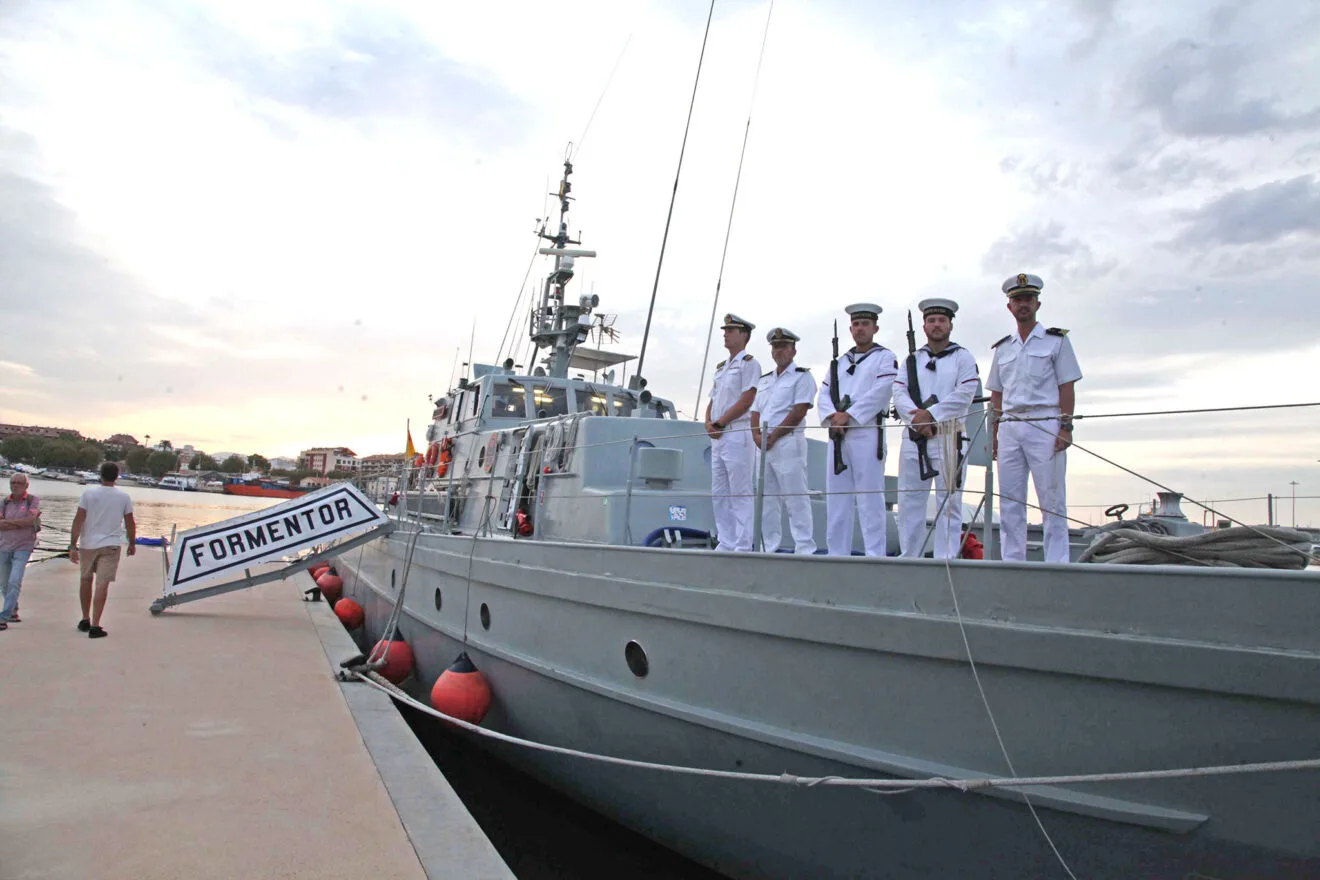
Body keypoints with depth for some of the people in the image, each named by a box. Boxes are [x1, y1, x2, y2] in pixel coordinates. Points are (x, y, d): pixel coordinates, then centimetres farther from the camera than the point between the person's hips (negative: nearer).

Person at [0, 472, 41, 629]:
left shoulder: (33, 500, -3)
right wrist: (21, 523, -16)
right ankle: (13, 611, 33)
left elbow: (30, 520, -17)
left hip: (23, 547, -4)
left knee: (14, 582, -14)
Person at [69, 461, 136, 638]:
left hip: (88, 544, 1)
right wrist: (132, 544, 18)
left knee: (86, 580, 19)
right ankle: (95, 625, -8)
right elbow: (130, 523, 4)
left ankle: (85, 620, 28)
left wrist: (73, 545, -3)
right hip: (110, 546, -1)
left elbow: (78, 520, -6)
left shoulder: (88, 493, -3)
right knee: (102, 584, -3)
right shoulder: (124, 497, -1)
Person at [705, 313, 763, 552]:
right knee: (719, 493, 9)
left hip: (737, 434, -9)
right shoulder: (721, 367, 21)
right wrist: (708, 423, 0)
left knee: (740, 493, -8)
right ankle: (726, 543, 16)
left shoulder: (749, 363, -3)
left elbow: (746, 401, -13)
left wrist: (719, 423, -12)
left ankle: (743, 546, -6)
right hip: (718, 436, 9)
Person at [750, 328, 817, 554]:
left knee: (796, 499, -8)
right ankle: (768, 548, 16)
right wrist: (757, 436, -2)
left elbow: (799, 412, -11)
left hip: (789, 443, -7)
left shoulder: (802, 376, 0)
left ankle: (805, 549, -5)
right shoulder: (764, 380, 21)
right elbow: (755, 412, 17)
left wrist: (774, 435, -15)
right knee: (766, 500, 9)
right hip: (764, 446, 7)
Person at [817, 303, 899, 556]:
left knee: (870, 499, -7)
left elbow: (879, 393, -9)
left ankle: (875, 556, -5)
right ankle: (837, 554, 11)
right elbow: (824, 395, 13)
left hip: (867, 434, -6)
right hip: (837, 436, 6)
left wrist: (848, 415, -14)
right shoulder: (839, 362, 23)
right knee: (836, 500, 6)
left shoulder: (885, 358, 5)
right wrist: (832, 416, -7)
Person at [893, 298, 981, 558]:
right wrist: (917, 419, -15)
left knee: (949, 502, -3)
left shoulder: (963, 357, 7)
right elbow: (899, 393, 2)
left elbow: (964, 395, -7)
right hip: (913, 437, 4)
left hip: (948, 436, -3)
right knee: (909, 501, 4)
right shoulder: (912, 359, 16)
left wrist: (931, 414, -15)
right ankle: (909, 557, 12)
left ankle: (946, 559, 0)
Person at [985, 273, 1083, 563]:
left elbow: (1066, 387, 1)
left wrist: (1066, 427, -10)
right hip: (1009, 428, 4)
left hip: (1045, 427, -4)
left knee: (1052, 500, -5)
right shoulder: (1003, 348, 18)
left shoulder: (1057, 340, 7)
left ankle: (1056, 564, -2)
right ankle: (1012, 563, 9)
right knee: (1010, 501, 4)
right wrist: (994, 434, 10)